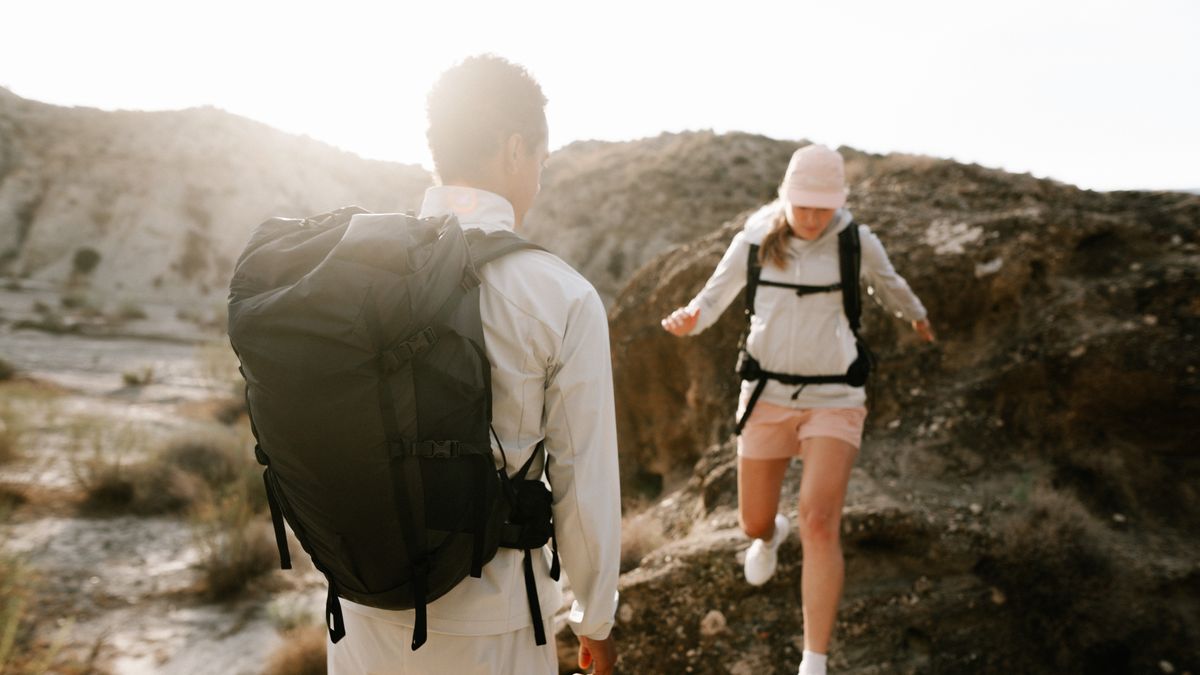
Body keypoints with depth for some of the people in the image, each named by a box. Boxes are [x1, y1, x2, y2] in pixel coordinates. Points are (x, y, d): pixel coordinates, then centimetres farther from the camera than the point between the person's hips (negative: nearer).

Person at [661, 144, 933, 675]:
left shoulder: (854, 240, -5)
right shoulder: (754, 241, -4)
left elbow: (887, 282, 16)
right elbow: (712, 299, 1)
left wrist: (917, 316, 35)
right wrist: (686, 322, -23)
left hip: (833, 399, -2)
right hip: (767, 395, 2)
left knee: (819, 522, -19)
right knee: (753, 524, 13)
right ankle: (771, 535, 54)